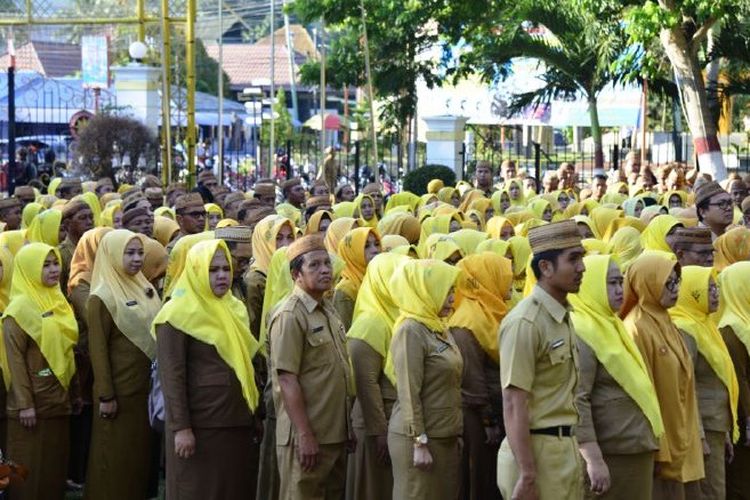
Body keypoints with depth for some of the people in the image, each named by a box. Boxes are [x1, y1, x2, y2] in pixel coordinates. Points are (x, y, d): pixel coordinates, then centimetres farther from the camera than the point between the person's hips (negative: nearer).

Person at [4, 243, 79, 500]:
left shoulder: (60, 302, 11)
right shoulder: (19, 309, -11)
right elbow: (15, 359, -15)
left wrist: (74, 392, 15)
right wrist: (24, 404, -18)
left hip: (59, 399, 7)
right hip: (33, 401, -7)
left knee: (56, 463, 10)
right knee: (31, 467, -1)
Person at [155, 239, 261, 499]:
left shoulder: (235, 309, 13)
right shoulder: (178, 314, -8)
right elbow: (172, 376, -13)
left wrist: (252, 410, 15)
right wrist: (180, 427, -18)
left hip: (237, 419, 7)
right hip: (199, 423, -7)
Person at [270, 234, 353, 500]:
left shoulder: (329, 311, 13)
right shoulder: (290, 316, -13)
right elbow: (287, 380, -18)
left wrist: (347, 428, 15)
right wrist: (305, 435, -21)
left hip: (336, 435, 8)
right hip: (307, 438, -8)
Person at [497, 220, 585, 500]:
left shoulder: (563, 317, 12)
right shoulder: (525, 322, -16)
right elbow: (514, 404, -20)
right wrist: (527, 475, -22)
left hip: (565, 449, 8)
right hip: (537, 450, -8)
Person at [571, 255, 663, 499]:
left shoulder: (609, 326, 16)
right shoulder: (581, 332, -14)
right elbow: (576, 400, -21)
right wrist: (593, 459, -26)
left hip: (636, 451, 9)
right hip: (609, 455, -9)